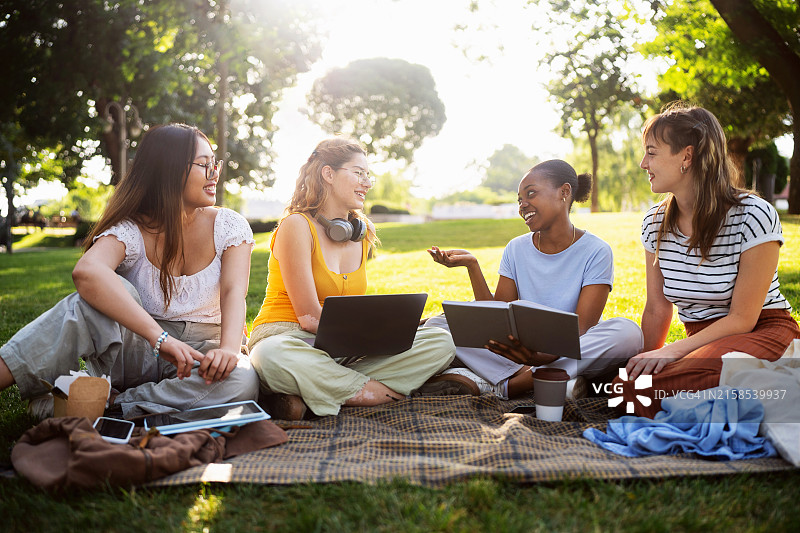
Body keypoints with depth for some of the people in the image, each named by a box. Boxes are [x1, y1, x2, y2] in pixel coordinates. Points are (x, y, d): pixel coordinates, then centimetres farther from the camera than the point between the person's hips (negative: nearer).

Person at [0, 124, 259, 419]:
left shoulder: (228, 226, -2)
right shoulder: (131, 230, -11)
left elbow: (234, 292, -16)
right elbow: (87, 271, -33)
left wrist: (229, 349, -39)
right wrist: (160, 337, -46)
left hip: (199, 354, 2)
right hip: (135, 351, -1)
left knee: (241, 380, -34)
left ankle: (109, 403, -25)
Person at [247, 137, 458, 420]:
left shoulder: (362, 232, 13)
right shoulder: (296, 225, -9)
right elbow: (310, 318, -13)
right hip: (286, 337, -6)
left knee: (441, 343, -14)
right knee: (271, 356, -43)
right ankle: (380, 391, -23)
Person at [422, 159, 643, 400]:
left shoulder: (596, 251, -4)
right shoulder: (516, 249, 8)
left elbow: (581, 328, -15)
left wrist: (543, 354, -36)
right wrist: (472, 265, -8)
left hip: (574, 352, -2)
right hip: (524, 350, 3)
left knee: (628, 332, -34)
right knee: (438, 324, -13)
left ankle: (502, 384, -32)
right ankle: (532, 376, -28)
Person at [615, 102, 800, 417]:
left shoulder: (753, 216, -14)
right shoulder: (655, 223, 4)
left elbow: (742, 318, -14)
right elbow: (657, 310, 6)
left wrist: (674, 350, -23)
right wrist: (642, 362, -5)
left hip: (762, 335, -5)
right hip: (702, 340, 5)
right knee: (627, 385, -28)